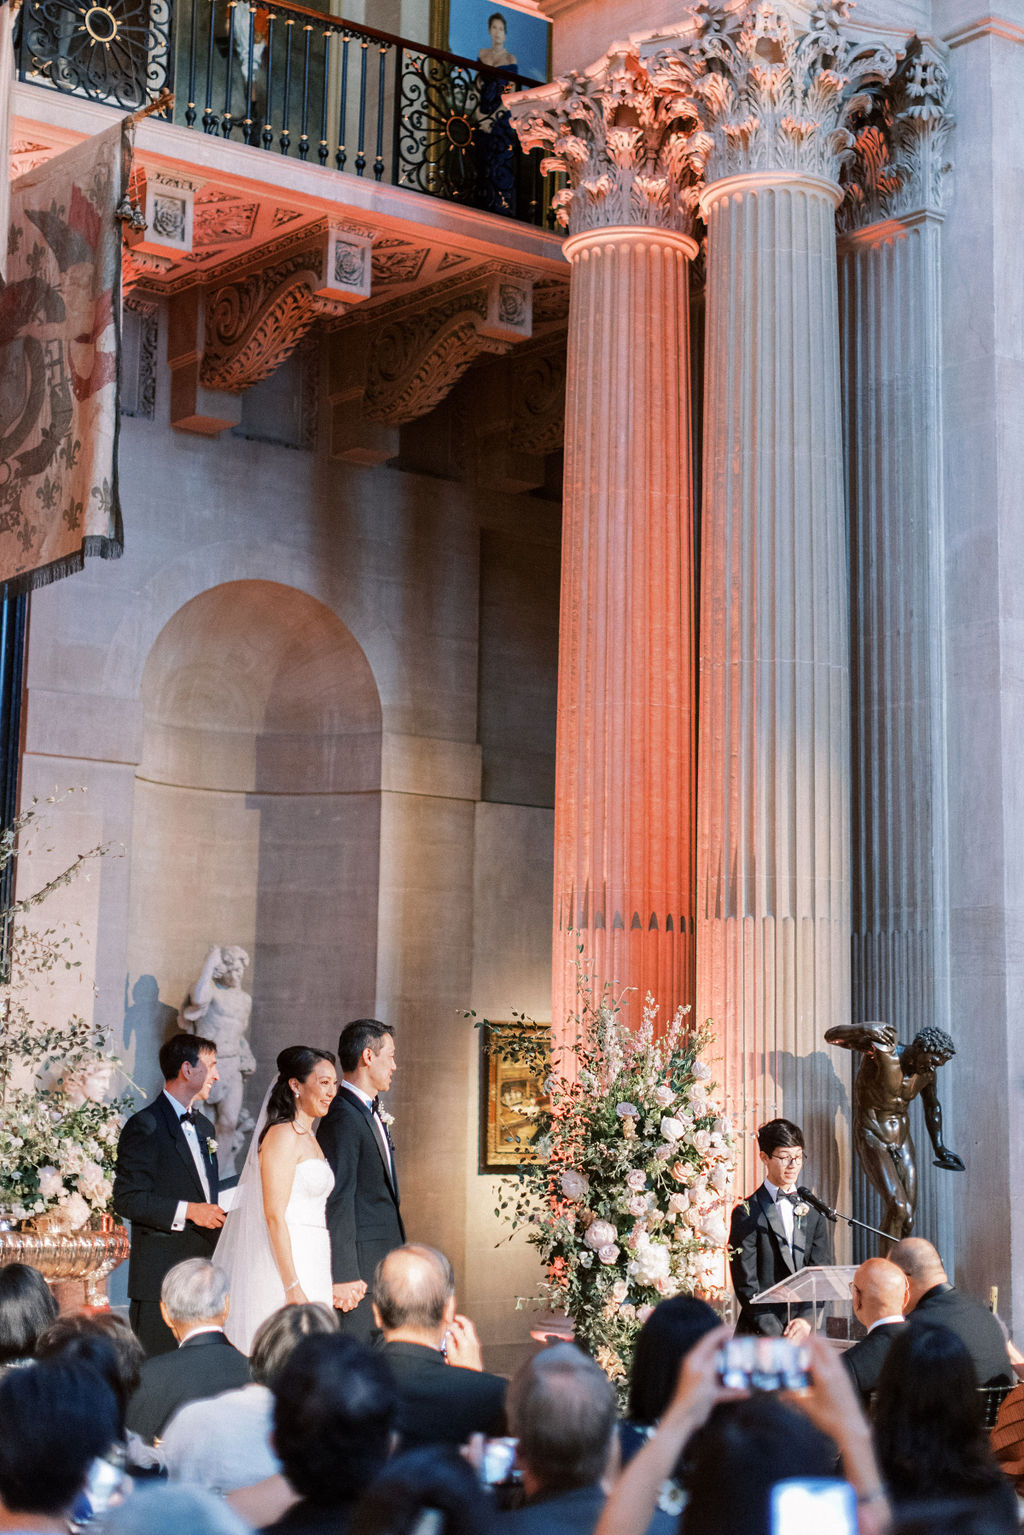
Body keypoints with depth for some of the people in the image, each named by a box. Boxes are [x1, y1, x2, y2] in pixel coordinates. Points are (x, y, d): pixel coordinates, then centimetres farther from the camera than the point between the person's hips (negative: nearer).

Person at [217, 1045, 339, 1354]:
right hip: (284, 1266, -9)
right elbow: (274, 1215, -17)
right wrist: (293, 1287, -21)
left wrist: (325, 1286, 22)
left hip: (308, 1266, 9)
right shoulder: (282, 1135, -11)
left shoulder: (308, 1138, 17)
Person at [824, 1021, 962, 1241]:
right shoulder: (881, 1049, -21)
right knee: (897, 1206, -20)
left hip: (902, 1137, 6)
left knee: (908, 1217, 3)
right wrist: (864, 1029, -47)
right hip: (871, 1135, -6)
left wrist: (939, 1147, 18)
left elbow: (932, 1105, 19)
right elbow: (831, 1036, -27)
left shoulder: (926, 1073, -2)